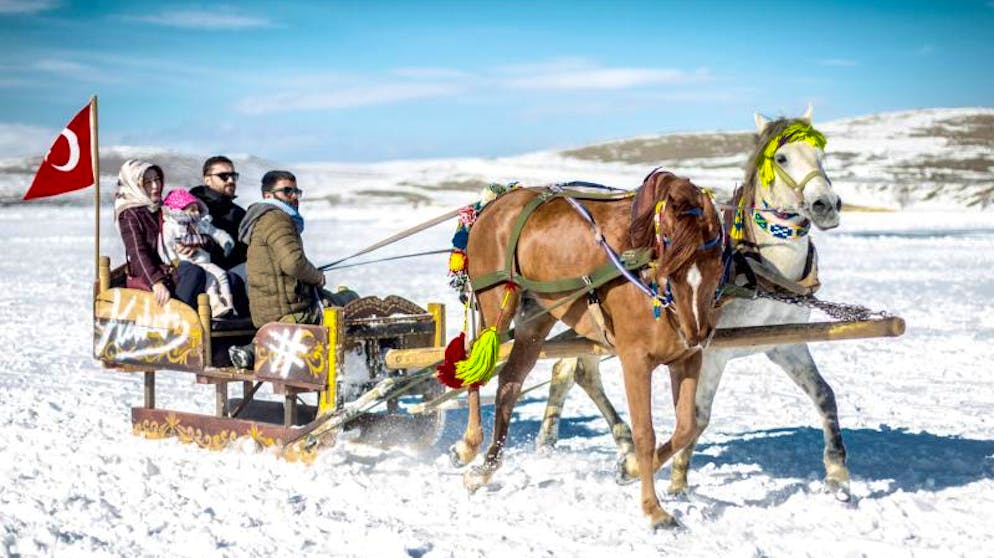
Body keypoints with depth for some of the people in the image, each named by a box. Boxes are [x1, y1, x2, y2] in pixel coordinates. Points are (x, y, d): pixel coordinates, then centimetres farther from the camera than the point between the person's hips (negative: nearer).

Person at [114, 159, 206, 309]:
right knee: (193, 272, -36)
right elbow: (138, 254, -13)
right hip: (145, 276, -6)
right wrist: (157, 282, -30)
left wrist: (191, 245, -5)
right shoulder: (129, 215, -1)